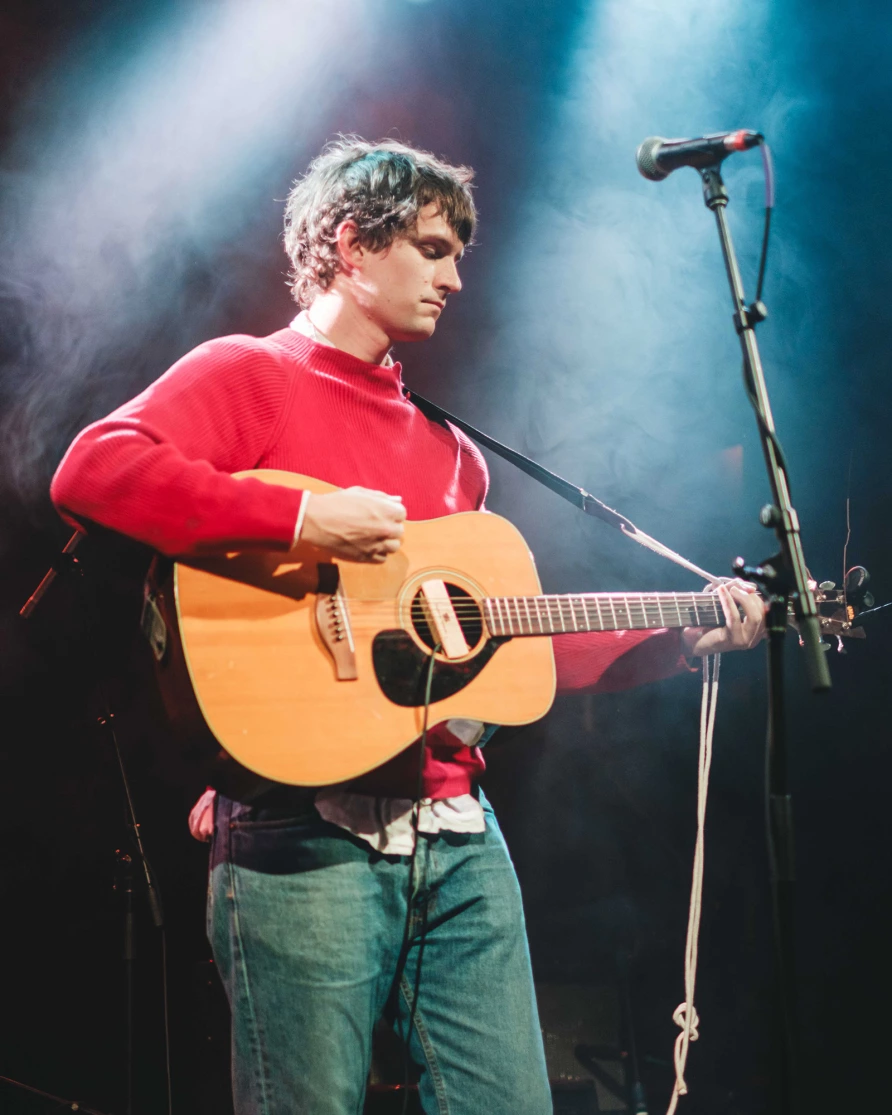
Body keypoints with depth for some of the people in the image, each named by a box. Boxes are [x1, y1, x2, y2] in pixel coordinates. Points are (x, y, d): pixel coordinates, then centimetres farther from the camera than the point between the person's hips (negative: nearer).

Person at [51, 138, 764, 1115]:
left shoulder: (448, 450, 22)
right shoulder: (248, 375, 2)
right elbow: (93, 470, -16)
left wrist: (681, 640, 14)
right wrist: (303, 519, -20)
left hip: (456, 832, 6)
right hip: (306, 838, -6)